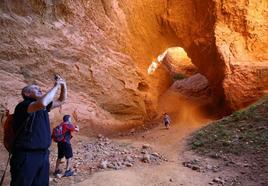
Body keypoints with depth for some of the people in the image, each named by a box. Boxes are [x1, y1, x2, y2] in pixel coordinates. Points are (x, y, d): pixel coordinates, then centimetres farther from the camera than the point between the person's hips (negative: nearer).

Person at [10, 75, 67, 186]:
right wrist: (56, 86, -19)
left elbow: (61, 101, 23)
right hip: (26, 155, -8)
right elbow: (42, 103, -32)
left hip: (43, 154, 8)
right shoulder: (23, 105, -10)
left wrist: (63, 85, 7)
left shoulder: (43, 107, 14)